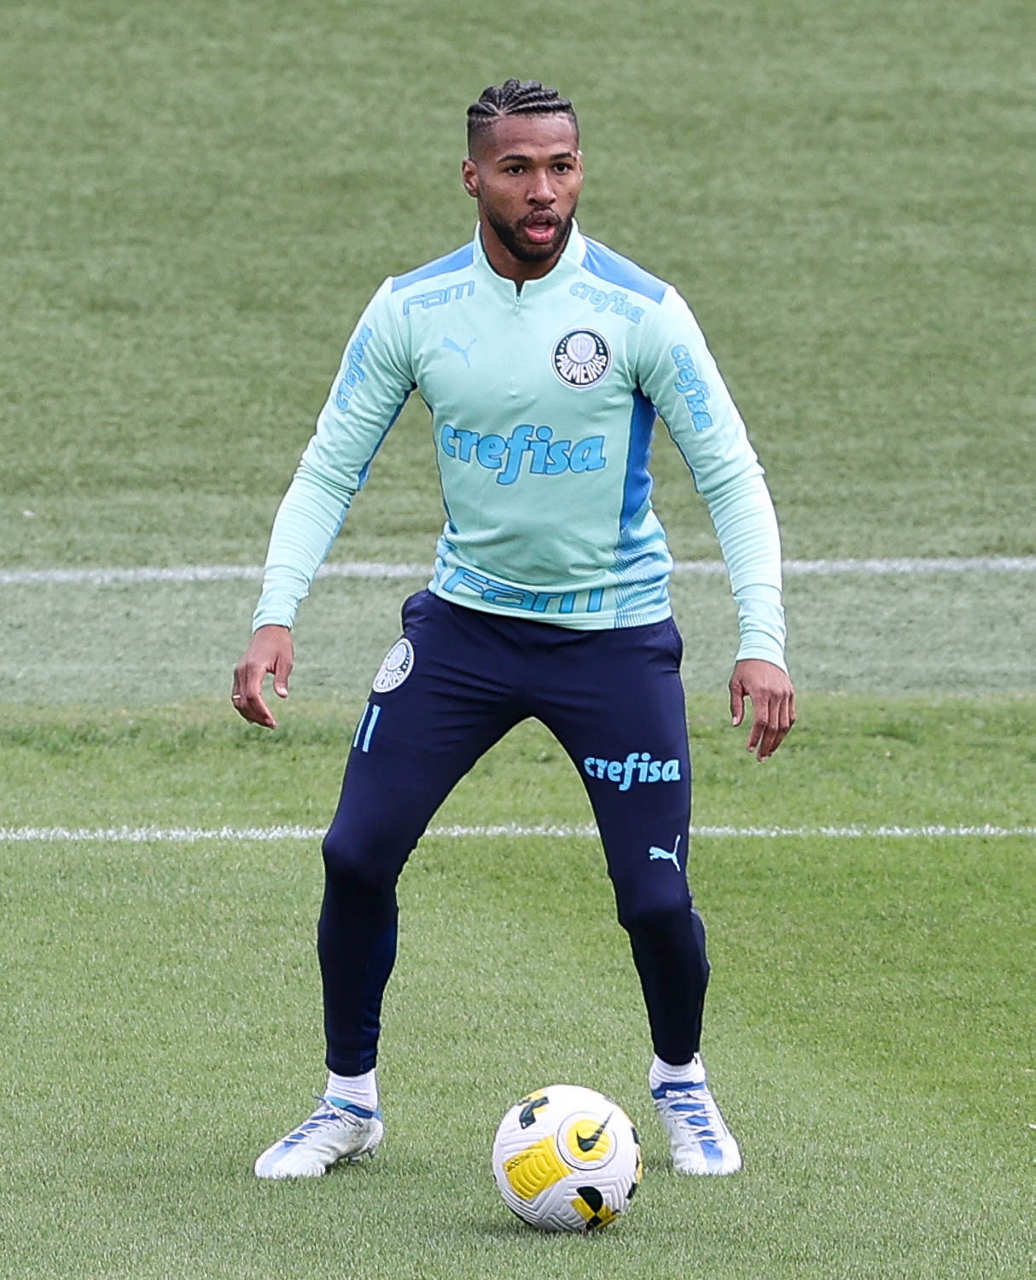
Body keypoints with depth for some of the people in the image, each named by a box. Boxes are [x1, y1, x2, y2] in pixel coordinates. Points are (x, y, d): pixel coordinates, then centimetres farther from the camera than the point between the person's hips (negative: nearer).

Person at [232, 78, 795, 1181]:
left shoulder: (640, 311, -13)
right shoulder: (411, 310, -5)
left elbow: (729, 476, -9)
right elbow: (330, 468, 0)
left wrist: (762, 640, -20)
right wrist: (274, 615, -14)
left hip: (616, 633, -2)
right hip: (464, 621, 2)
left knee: (656, 899, -6)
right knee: (355, 853, -6)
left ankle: (681, 1084, 26)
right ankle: (349, 1100, 14)